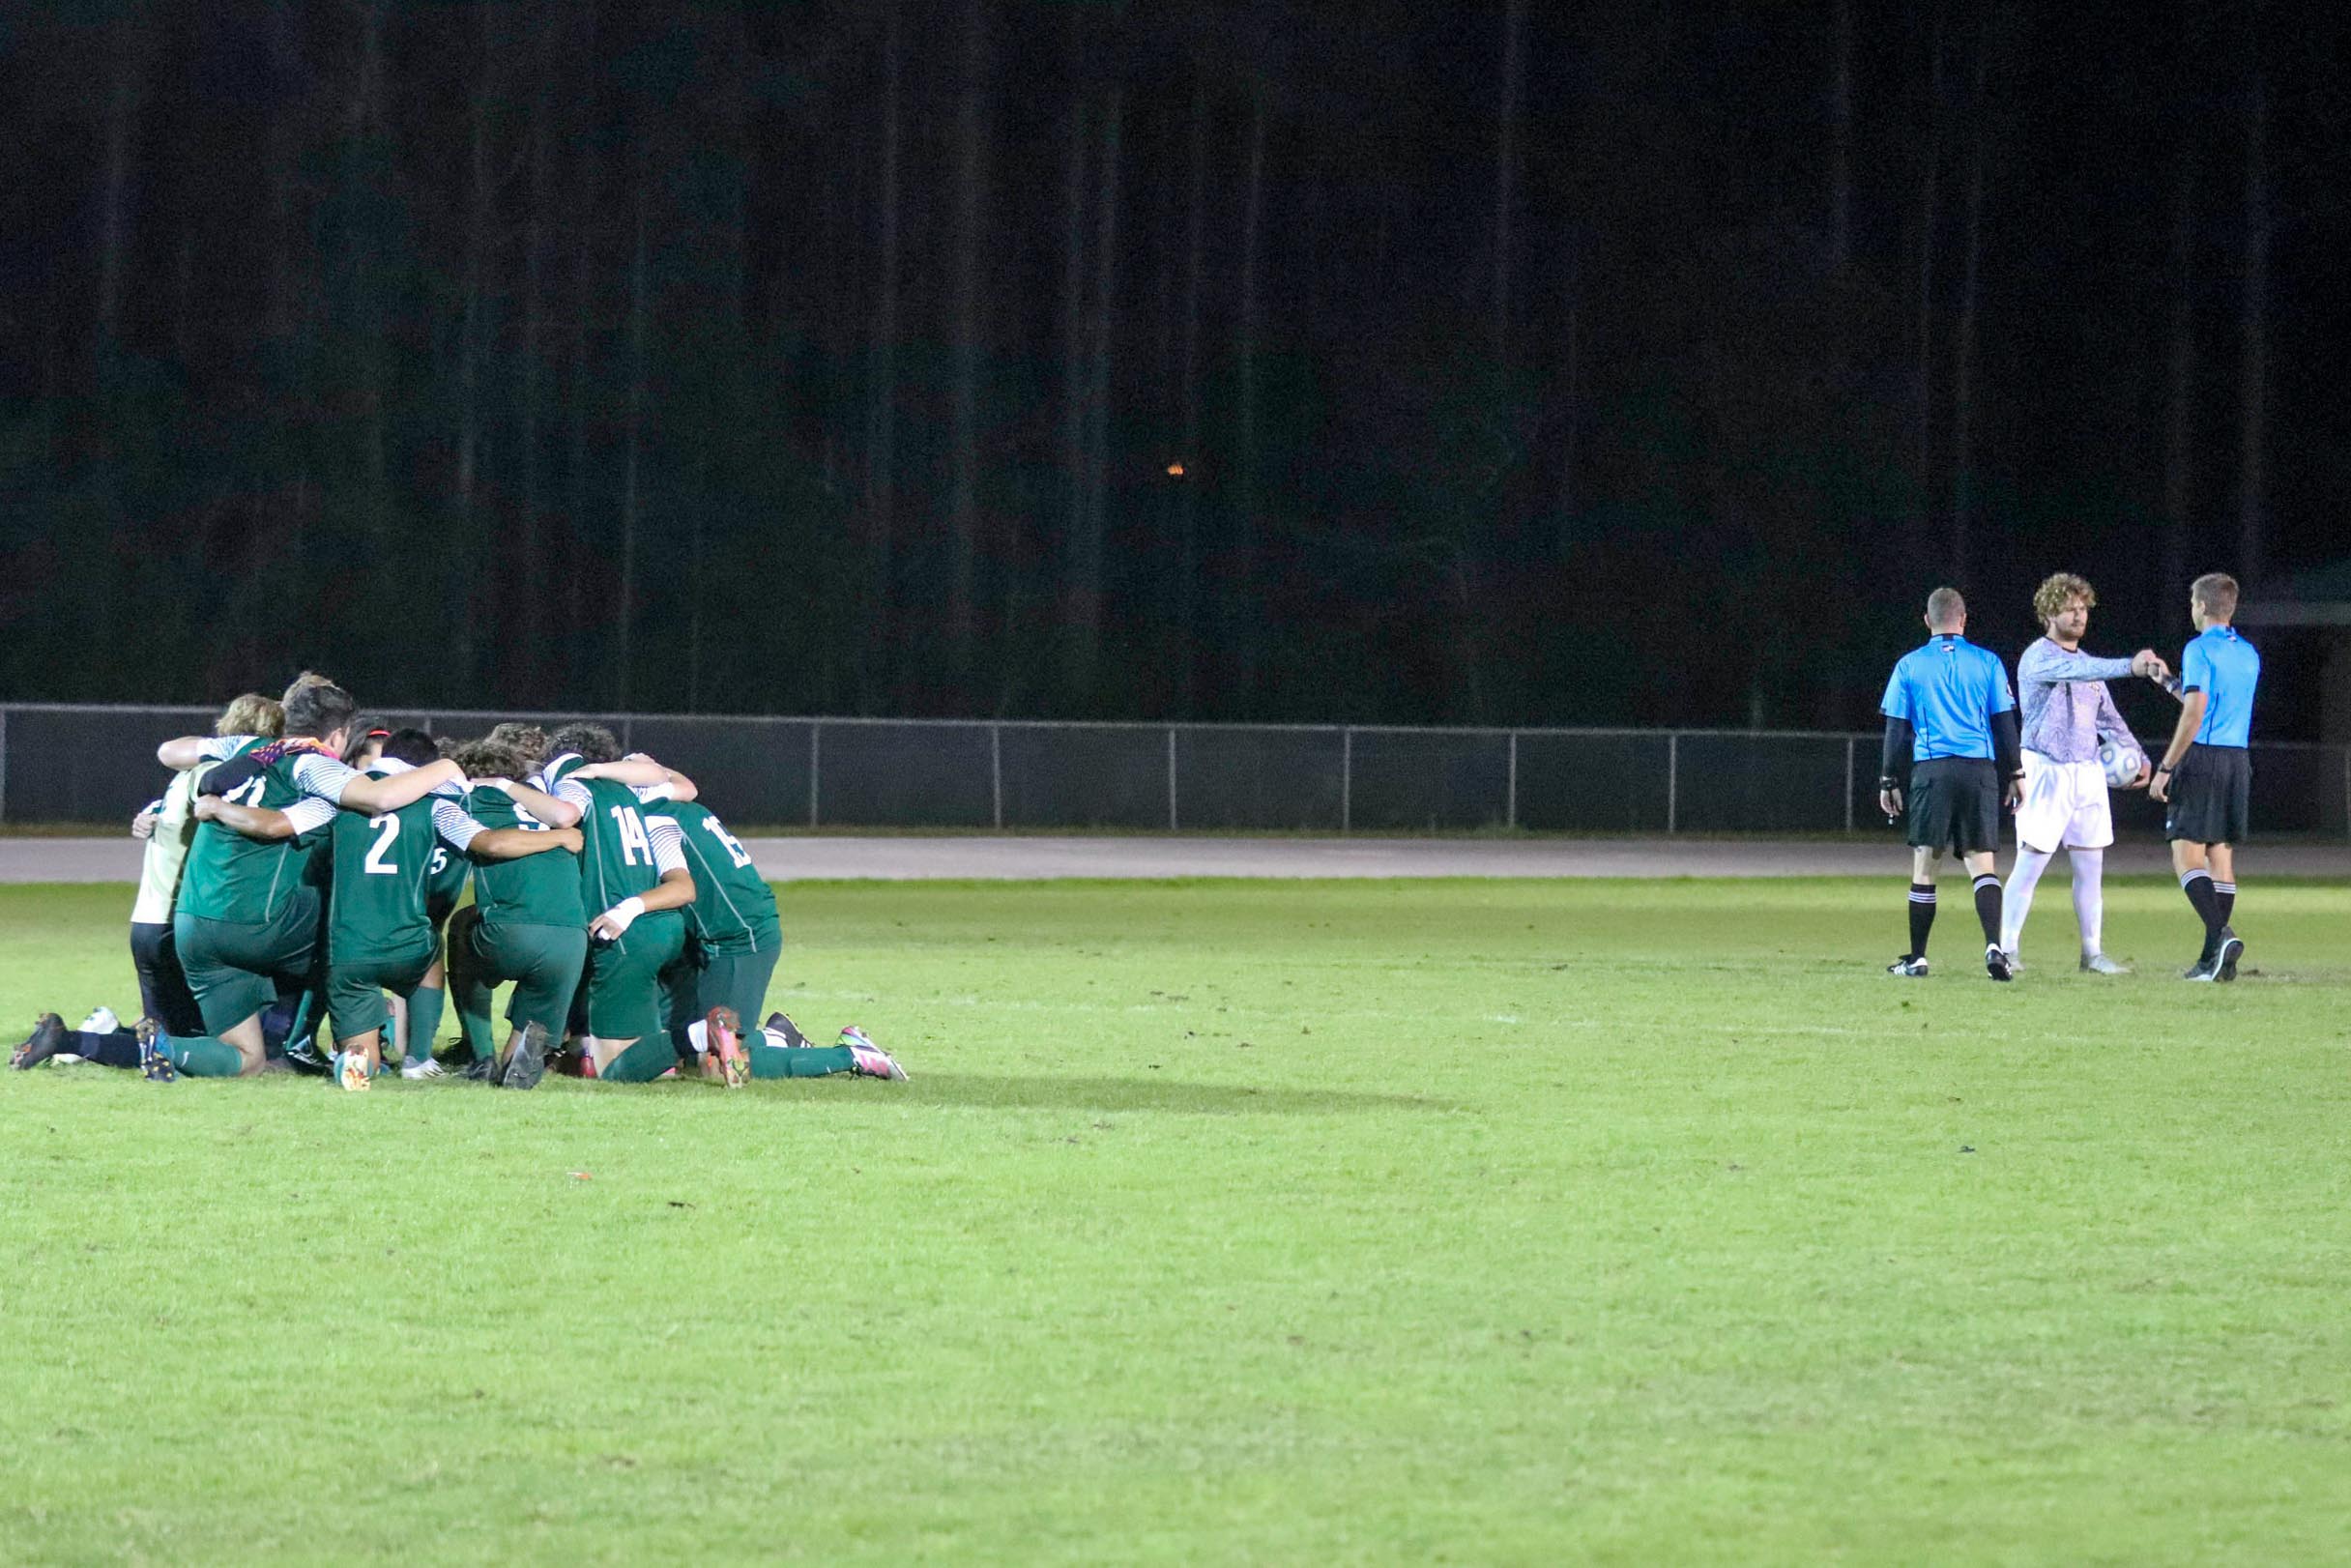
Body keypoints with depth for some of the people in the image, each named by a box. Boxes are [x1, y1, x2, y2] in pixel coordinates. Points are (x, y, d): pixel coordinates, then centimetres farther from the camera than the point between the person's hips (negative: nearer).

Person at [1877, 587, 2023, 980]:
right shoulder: (1987, 663, 6)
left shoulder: (1909, 666, 6)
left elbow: (1896, 730, 7)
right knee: (1981, 863, 0)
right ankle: (1994, 945, -19)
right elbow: (2004, 723, 7)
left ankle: (1917, 959, 10)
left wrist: (1889, 781, 13)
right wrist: (2015, 774, 13)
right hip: (1980, 770, 1)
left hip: (1930, 770, -1)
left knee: (1924, 866, 6)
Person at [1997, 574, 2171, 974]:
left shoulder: (2087, 664, 17)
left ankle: (2093, 953, 11)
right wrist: (2130, 666, -42)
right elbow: (2074, 670, -30)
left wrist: (2136, 754, 11)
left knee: (2090, 866, 6)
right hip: (2046, 772, -7)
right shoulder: (2038, 658, -9)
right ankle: (2007, 950, -3)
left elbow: (2108, 717, 25)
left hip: (2087, 774, 7)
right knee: (2030, 864, -8)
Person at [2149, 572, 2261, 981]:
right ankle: (2215, 958, 6)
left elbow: (2194, 715, -17)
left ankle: (2221, 934, -25)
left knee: (2187, 856, -6)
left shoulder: (2200, 650, -9)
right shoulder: (2249, 655, 14)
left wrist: (2164, 769, -14)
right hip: (2238, 762, 7)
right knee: (2222, 857, 8)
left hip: (2202, 759, -7)